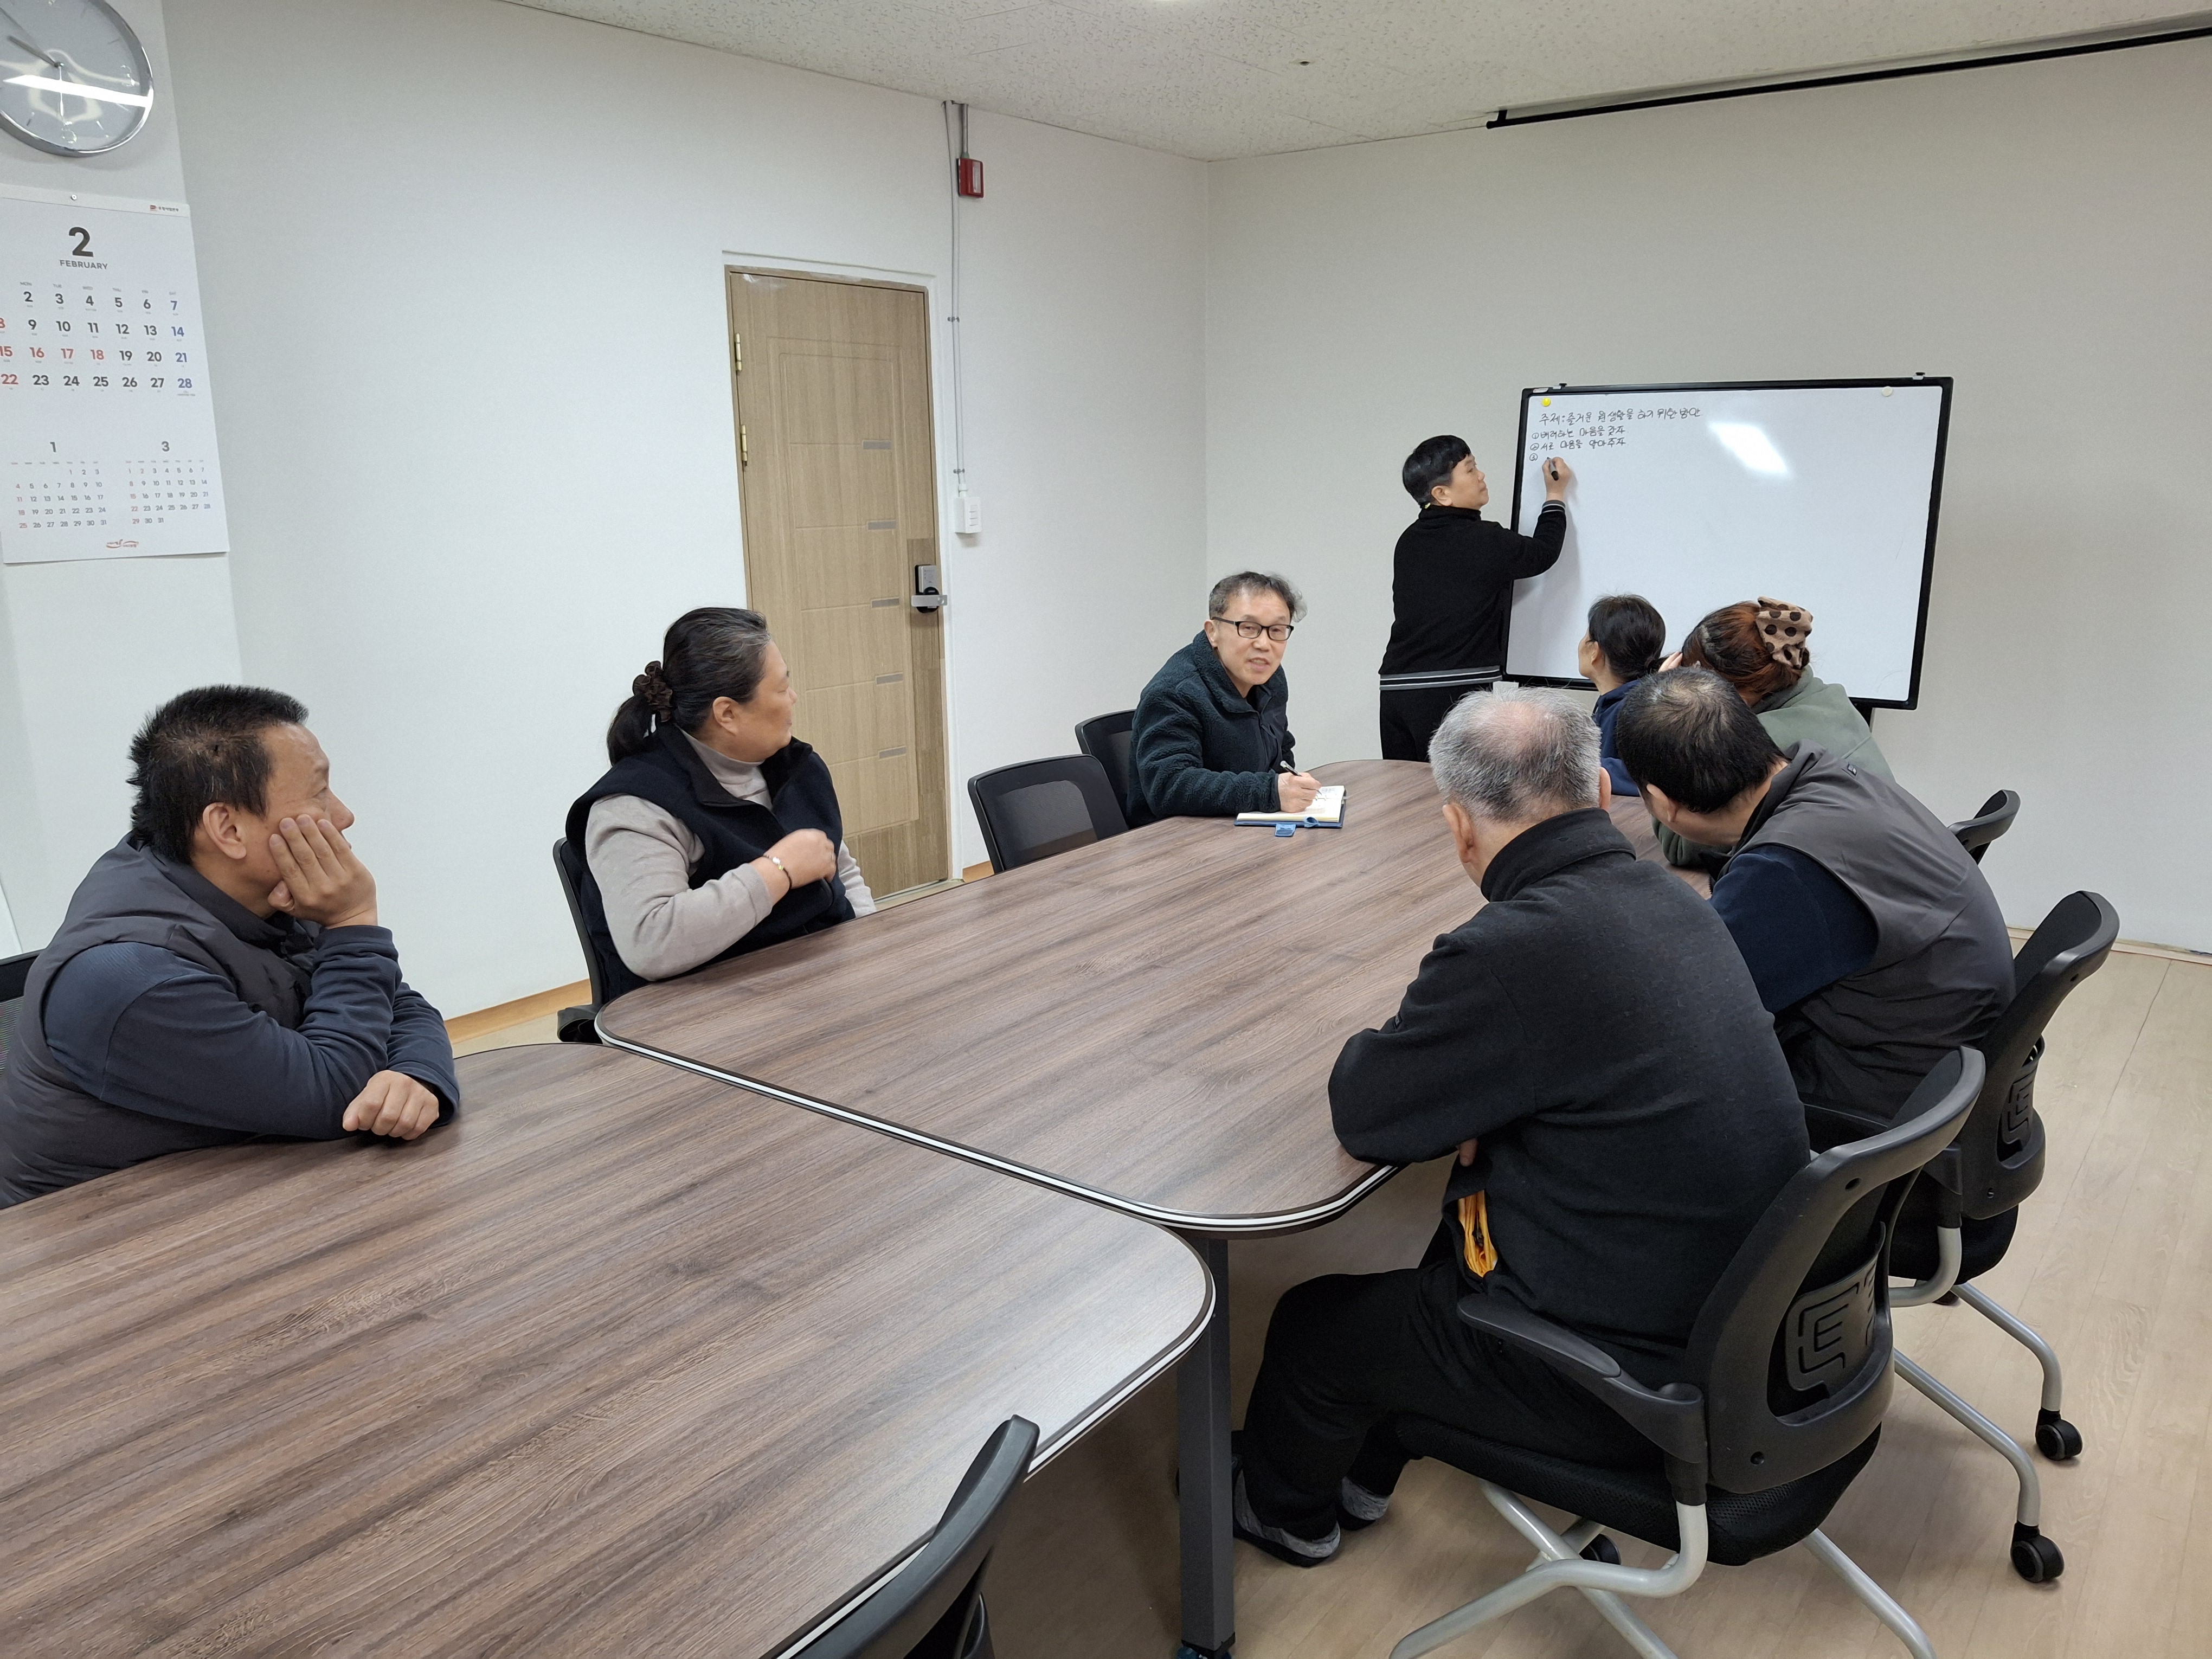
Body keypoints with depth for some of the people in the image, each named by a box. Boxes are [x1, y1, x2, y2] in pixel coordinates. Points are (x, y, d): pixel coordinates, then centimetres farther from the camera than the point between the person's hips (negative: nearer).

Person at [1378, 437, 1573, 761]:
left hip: (1396, 688, 7)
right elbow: (1543, 553, 11)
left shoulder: (1409, 541, 12)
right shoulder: (1484, 541, -7)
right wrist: (1556, 496, 24)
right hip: (1452, 694, -7)